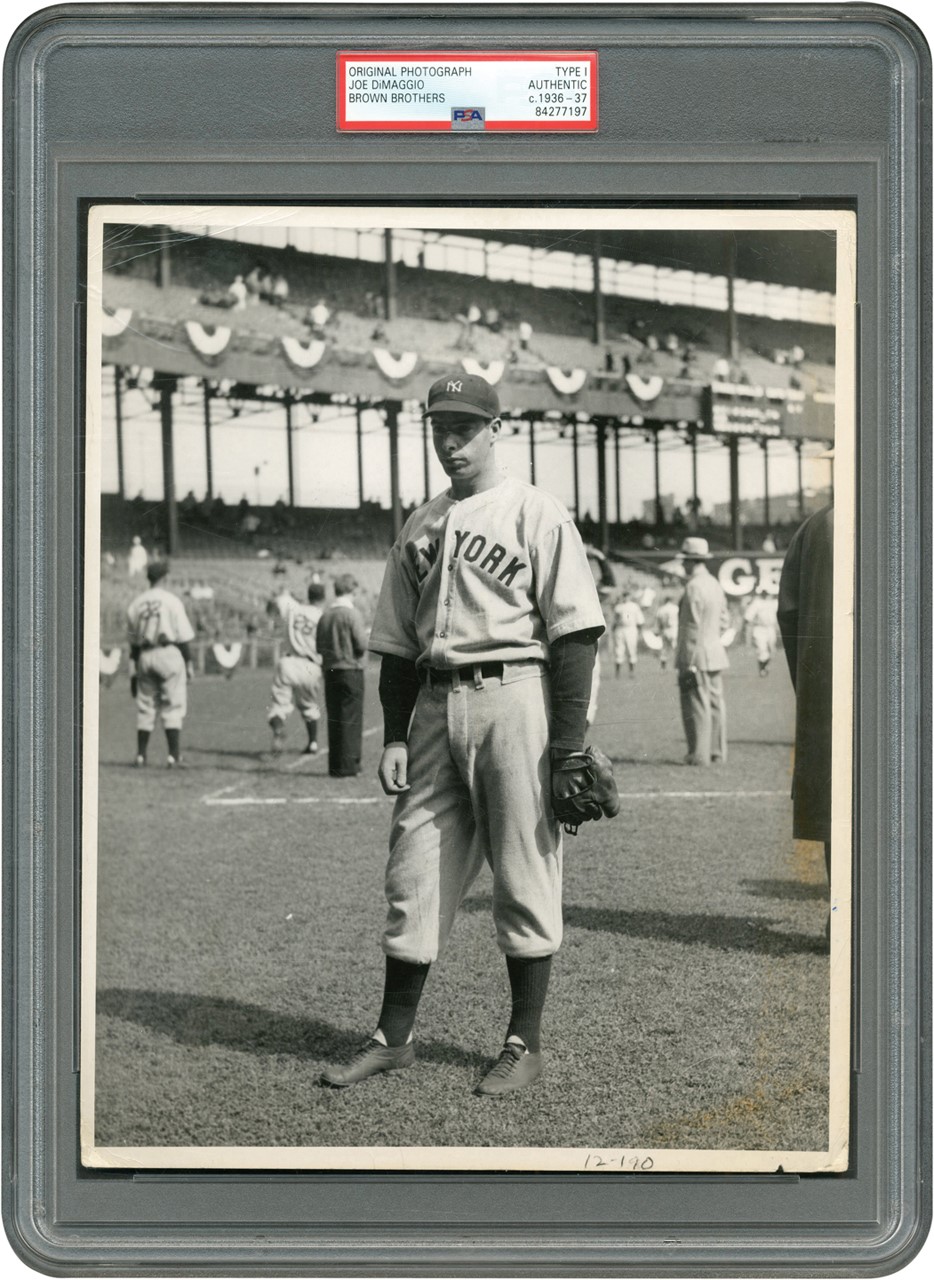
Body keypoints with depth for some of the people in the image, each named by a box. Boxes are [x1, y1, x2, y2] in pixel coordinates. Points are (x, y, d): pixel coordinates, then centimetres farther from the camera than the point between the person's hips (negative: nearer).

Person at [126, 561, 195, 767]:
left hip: (144, 656, 4)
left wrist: (134, 670, 15)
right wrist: (188, 663, 0)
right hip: (169, 653, -4)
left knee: (145, 707, 10)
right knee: (173, 706, -1)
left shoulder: (135, 604, 9)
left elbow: (133, 641, 11)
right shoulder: (171, 601, -6)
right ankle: (174, 755, -5)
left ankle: (141, 755, 9)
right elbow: (183, 637, -6)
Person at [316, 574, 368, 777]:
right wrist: (365, 634, 5)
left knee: (334, 720, 10)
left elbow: (319, 647, 10)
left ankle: (335, 766, 12)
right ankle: (348, 766, -2)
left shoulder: (325, 616, 6)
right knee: (351, 720, -1)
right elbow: (361, 644, -14)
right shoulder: (351, 615, -12)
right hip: (351, 670, -6)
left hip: (330, 671, 6)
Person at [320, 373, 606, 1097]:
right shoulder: (419, 528, 18)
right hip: (436, 704, 6)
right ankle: (394, 1037, 17)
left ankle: (526, 1044, 10)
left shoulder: (536, 515, -1)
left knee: (524, 875, 0)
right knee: (414, 874, 8)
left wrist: (568, 745, -14)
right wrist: (394, 735, 11)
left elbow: (574, 634, -7)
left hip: (514, 697, -6)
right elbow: (398, 642, 20)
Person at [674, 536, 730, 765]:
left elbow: (693, 629, -17)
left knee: (697, 705, -5)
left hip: (698, 656, -9)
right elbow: (724, 622, 17)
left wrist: (689, 664, -15)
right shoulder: (715, 585, 12)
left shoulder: (693, 587, -15)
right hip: (717, 654, 9)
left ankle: (699, 754, -4)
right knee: (715, 702, 10)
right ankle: (717, 751, 14)